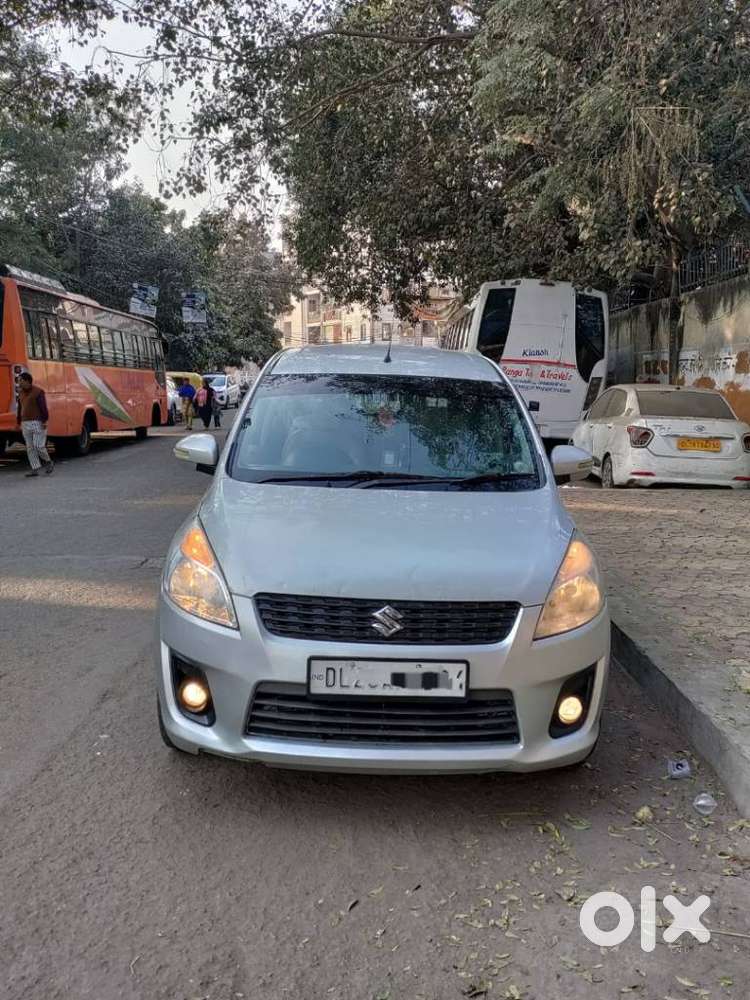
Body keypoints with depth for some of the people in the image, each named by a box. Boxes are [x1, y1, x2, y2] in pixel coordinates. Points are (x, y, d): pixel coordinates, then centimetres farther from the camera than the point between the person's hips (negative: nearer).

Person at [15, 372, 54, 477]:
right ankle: (35, 469, 4)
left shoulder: (38, 392, -10)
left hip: (38, 423, -7)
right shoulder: (21, 393, 11)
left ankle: (48, 462, 12)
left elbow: (43, 407, -14)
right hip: (26, 424, 7)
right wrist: (18, 423, 14)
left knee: (39, 446, -11)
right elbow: (20, 409, 16)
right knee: (30, 448, 2)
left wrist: (44, 422, -20)